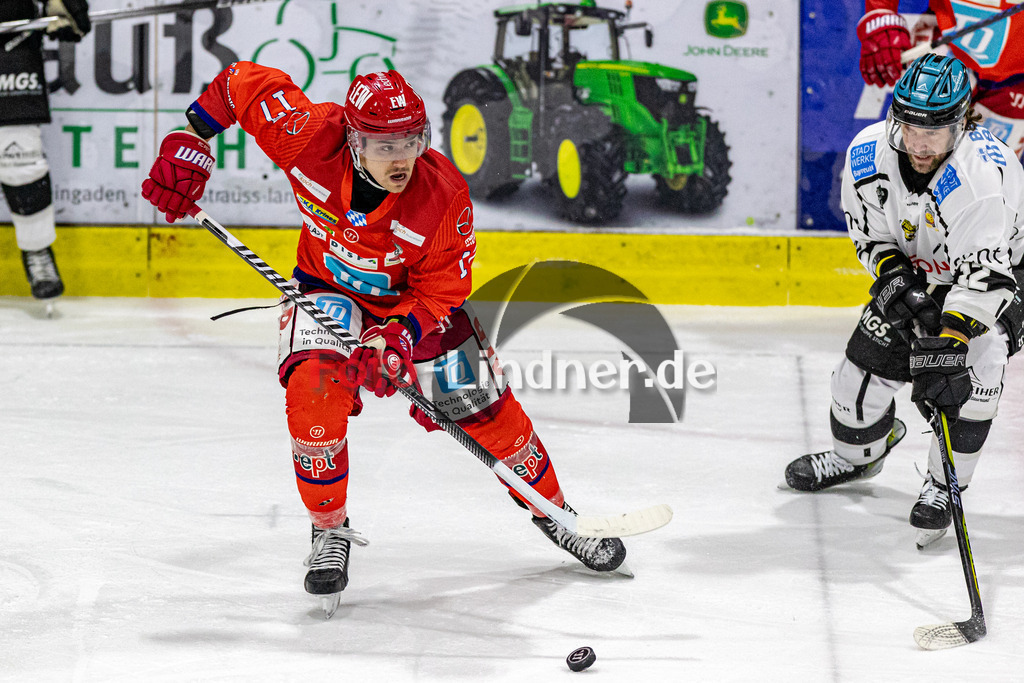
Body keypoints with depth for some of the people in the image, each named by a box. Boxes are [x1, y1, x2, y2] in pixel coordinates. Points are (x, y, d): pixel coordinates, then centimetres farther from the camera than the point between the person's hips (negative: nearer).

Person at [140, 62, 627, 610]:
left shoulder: (443, 195, -31)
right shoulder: (312, 136, -31)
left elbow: (440, 292, -23)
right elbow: (243, 82, -16)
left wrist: (394, 339, -38)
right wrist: (190, 144, -18)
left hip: (414, 299, 0)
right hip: (329, 289, 0)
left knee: (482, 406, -4)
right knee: (313, 384, -27)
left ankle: (551, 512, 21)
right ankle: (330, 531, -10)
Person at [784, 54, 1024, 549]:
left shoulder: (980, 176, -40)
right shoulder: (867, 154, -24)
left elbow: (983, 277, -42)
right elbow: (869, 234, -7)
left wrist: (946, 348, -49)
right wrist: (895, 277, -25)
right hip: (917, 271, 5)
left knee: (970, 378, -24)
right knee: (869, 359, 3)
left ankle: (943, 485, -3)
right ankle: (856, 453, 34)